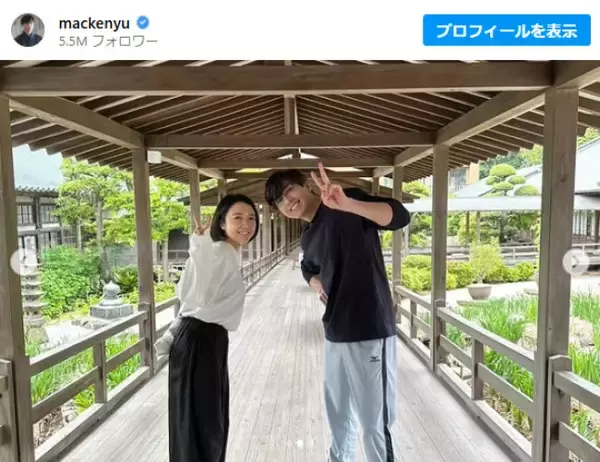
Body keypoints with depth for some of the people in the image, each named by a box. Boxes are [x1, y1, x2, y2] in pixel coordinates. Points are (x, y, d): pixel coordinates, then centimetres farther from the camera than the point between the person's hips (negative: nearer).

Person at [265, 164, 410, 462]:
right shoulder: (308, 239, 12)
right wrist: (317, 283, 10)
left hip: (369, 330, -8)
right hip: (335, 333, 8)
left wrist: (348, 204, -37)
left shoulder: (347, 207, -10)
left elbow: (400, 216, -23)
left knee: (374, 420, 4)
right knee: (338, 413, 23)